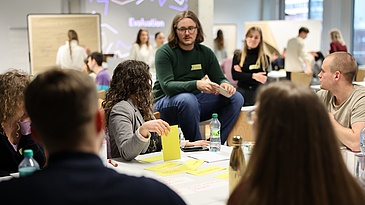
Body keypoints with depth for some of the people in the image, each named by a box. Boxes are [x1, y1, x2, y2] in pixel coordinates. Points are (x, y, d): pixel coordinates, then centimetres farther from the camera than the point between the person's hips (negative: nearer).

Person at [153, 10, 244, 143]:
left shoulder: (205, 53, 6)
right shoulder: (164, 52, -10)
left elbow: (219, 78, 6)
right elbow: (167, 86, -22)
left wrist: (225, 84, -21)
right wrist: (196, 84, -38)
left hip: (195, 100, 6)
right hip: (166, 102, -5)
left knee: (236, 98, -10)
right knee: (187, 99, -39)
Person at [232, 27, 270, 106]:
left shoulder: (265, 58, 6)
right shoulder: (238, 57, 9)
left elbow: (262, 80, -6)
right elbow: (234, 75, -5)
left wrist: (242, 74, -8)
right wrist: (253, 76, -18)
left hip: (257, 94, 0)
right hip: (241, 93, 0)